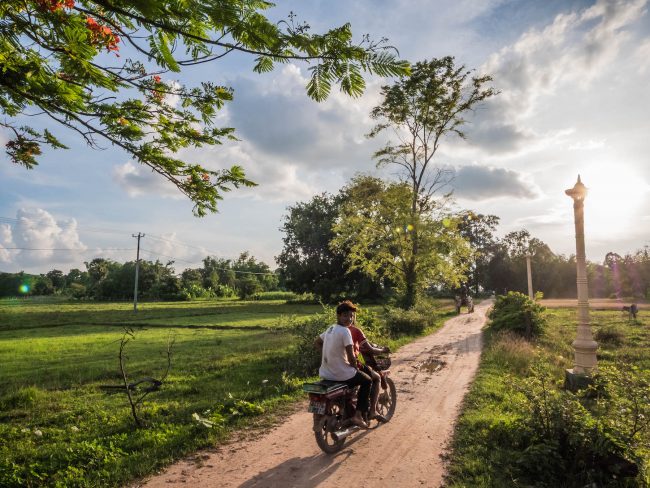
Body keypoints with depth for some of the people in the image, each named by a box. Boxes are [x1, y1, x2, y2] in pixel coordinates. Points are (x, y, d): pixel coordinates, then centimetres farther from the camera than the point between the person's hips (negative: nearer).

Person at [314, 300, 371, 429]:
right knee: (367, 381, 16)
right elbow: (351, 356, -20)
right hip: (341, 374, -8)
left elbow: (317, 342, 23)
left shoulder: (330, 328, 8)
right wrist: (355, 366, -1)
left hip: (325, 373, 8)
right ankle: (358, 415, 9)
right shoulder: (345, 331, -18)